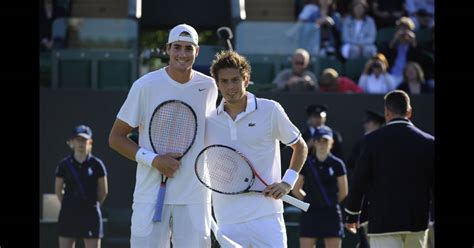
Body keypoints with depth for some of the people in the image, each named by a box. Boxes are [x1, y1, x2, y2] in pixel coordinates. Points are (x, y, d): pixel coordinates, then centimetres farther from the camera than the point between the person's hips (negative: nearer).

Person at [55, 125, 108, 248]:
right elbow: (58, 189, 12)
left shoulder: (96, 164, -2)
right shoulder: (64, 164, 1)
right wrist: (68, 205, 12)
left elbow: (103, 191, 7)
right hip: (68, 215, 1)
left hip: (90, 214, -1)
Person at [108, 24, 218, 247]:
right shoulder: (145, 86, -3)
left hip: (194, 198, 2)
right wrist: (153, 160, -13)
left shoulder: (208, 87, 7)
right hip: (151, 194, -2)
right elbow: (116, 138, 0)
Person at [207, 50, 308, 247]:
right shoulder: (209, 121, 7)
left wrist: (287, 182, -1)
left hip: (266, 215, -2)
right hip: (228, 222, 2)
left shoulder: (270, 110, 0)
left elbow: (300, 147, 12)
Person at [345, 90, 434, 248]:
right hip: (417, 222, 3)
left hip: (383, 220, -3)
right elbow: (434, 182, 3)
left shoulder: (373, 140, -4)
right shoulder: (428, 142, 1)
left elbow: (359, 181, -1)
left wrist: (352, 215, 10)